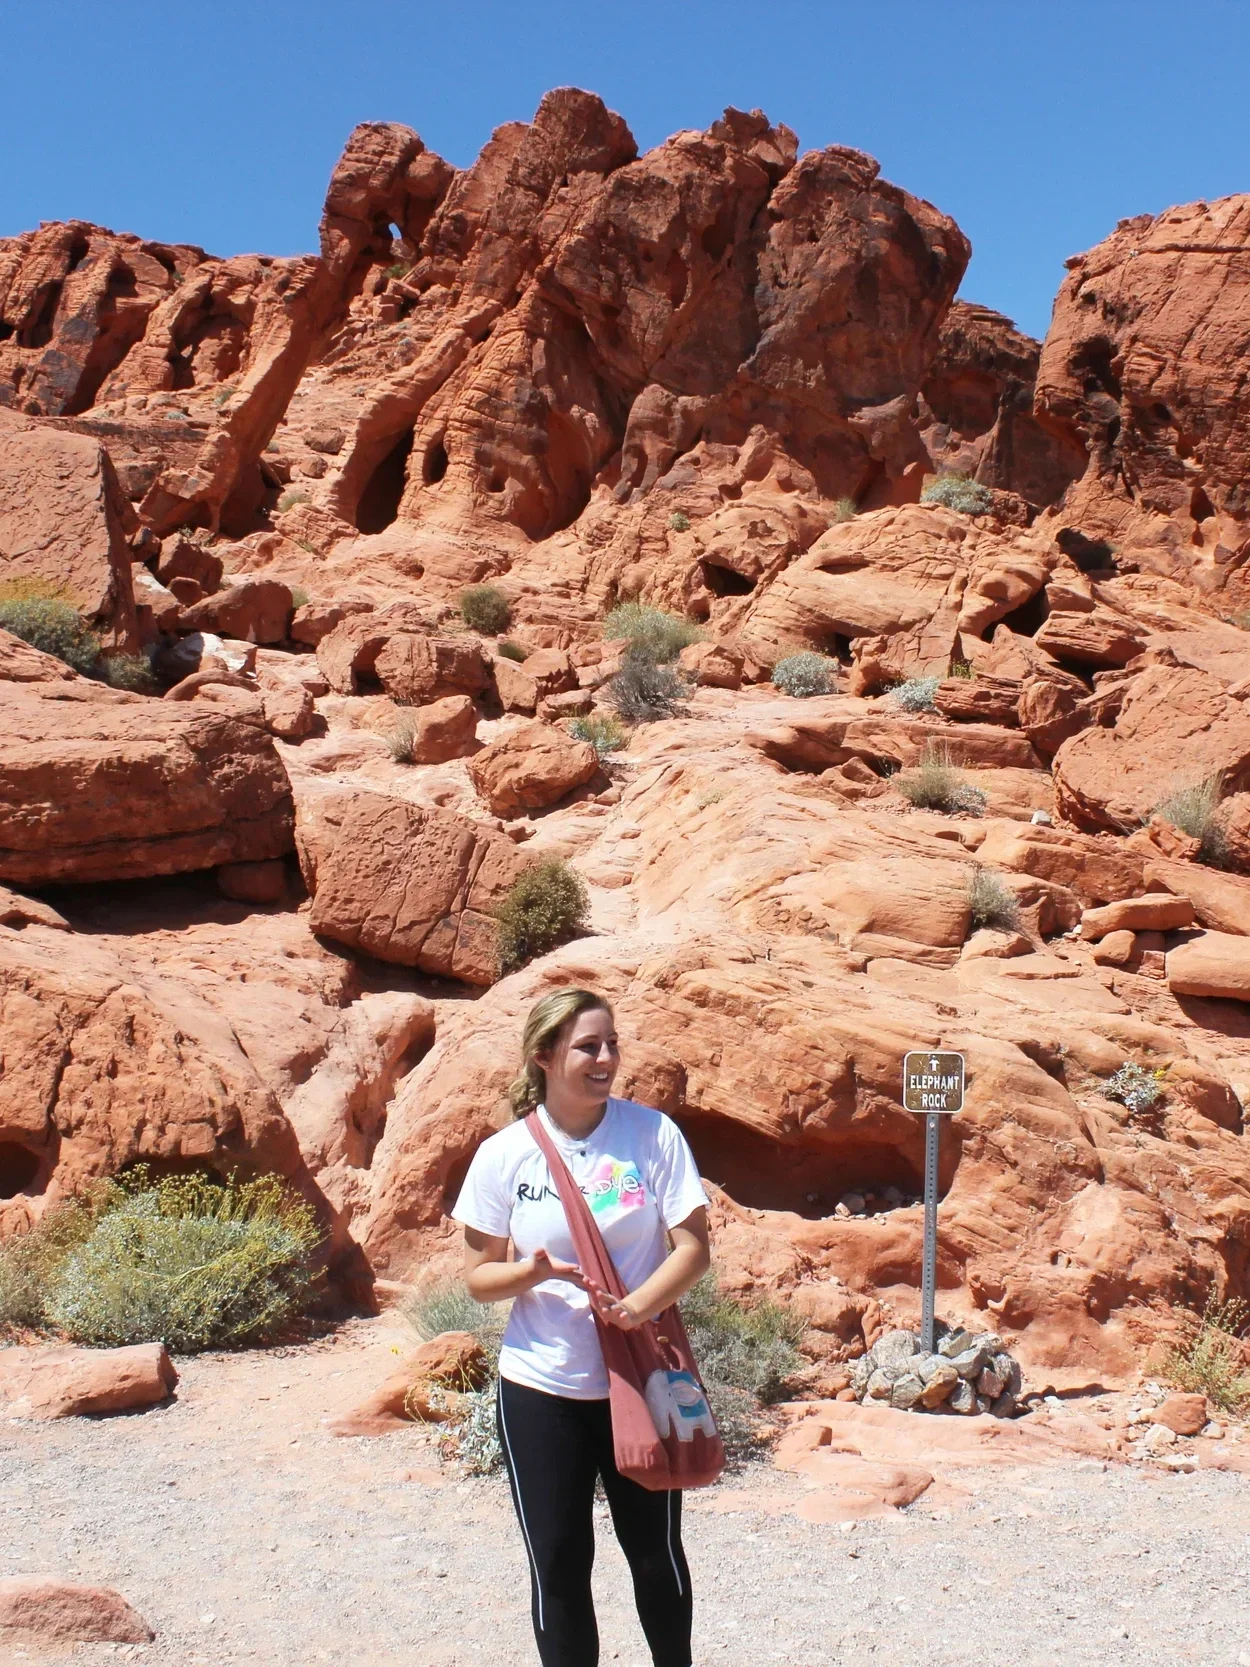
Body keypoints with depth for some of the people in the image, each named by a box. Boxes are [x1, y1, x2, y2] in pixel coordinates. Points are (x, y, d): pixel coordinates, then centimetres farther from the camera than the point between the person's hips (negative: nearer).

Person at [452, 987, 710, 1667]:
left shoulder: (653, 1132, -7)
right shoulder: (504, 1154, -6)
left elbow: (693, 1245, -6)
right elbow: (479, 1274, 0)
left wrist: (636, 1307, -23)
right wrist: (535, 1272, -21)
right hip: (541, 1389, 0)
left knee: (655, 1553, 15)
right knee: (558, 1565, 7)